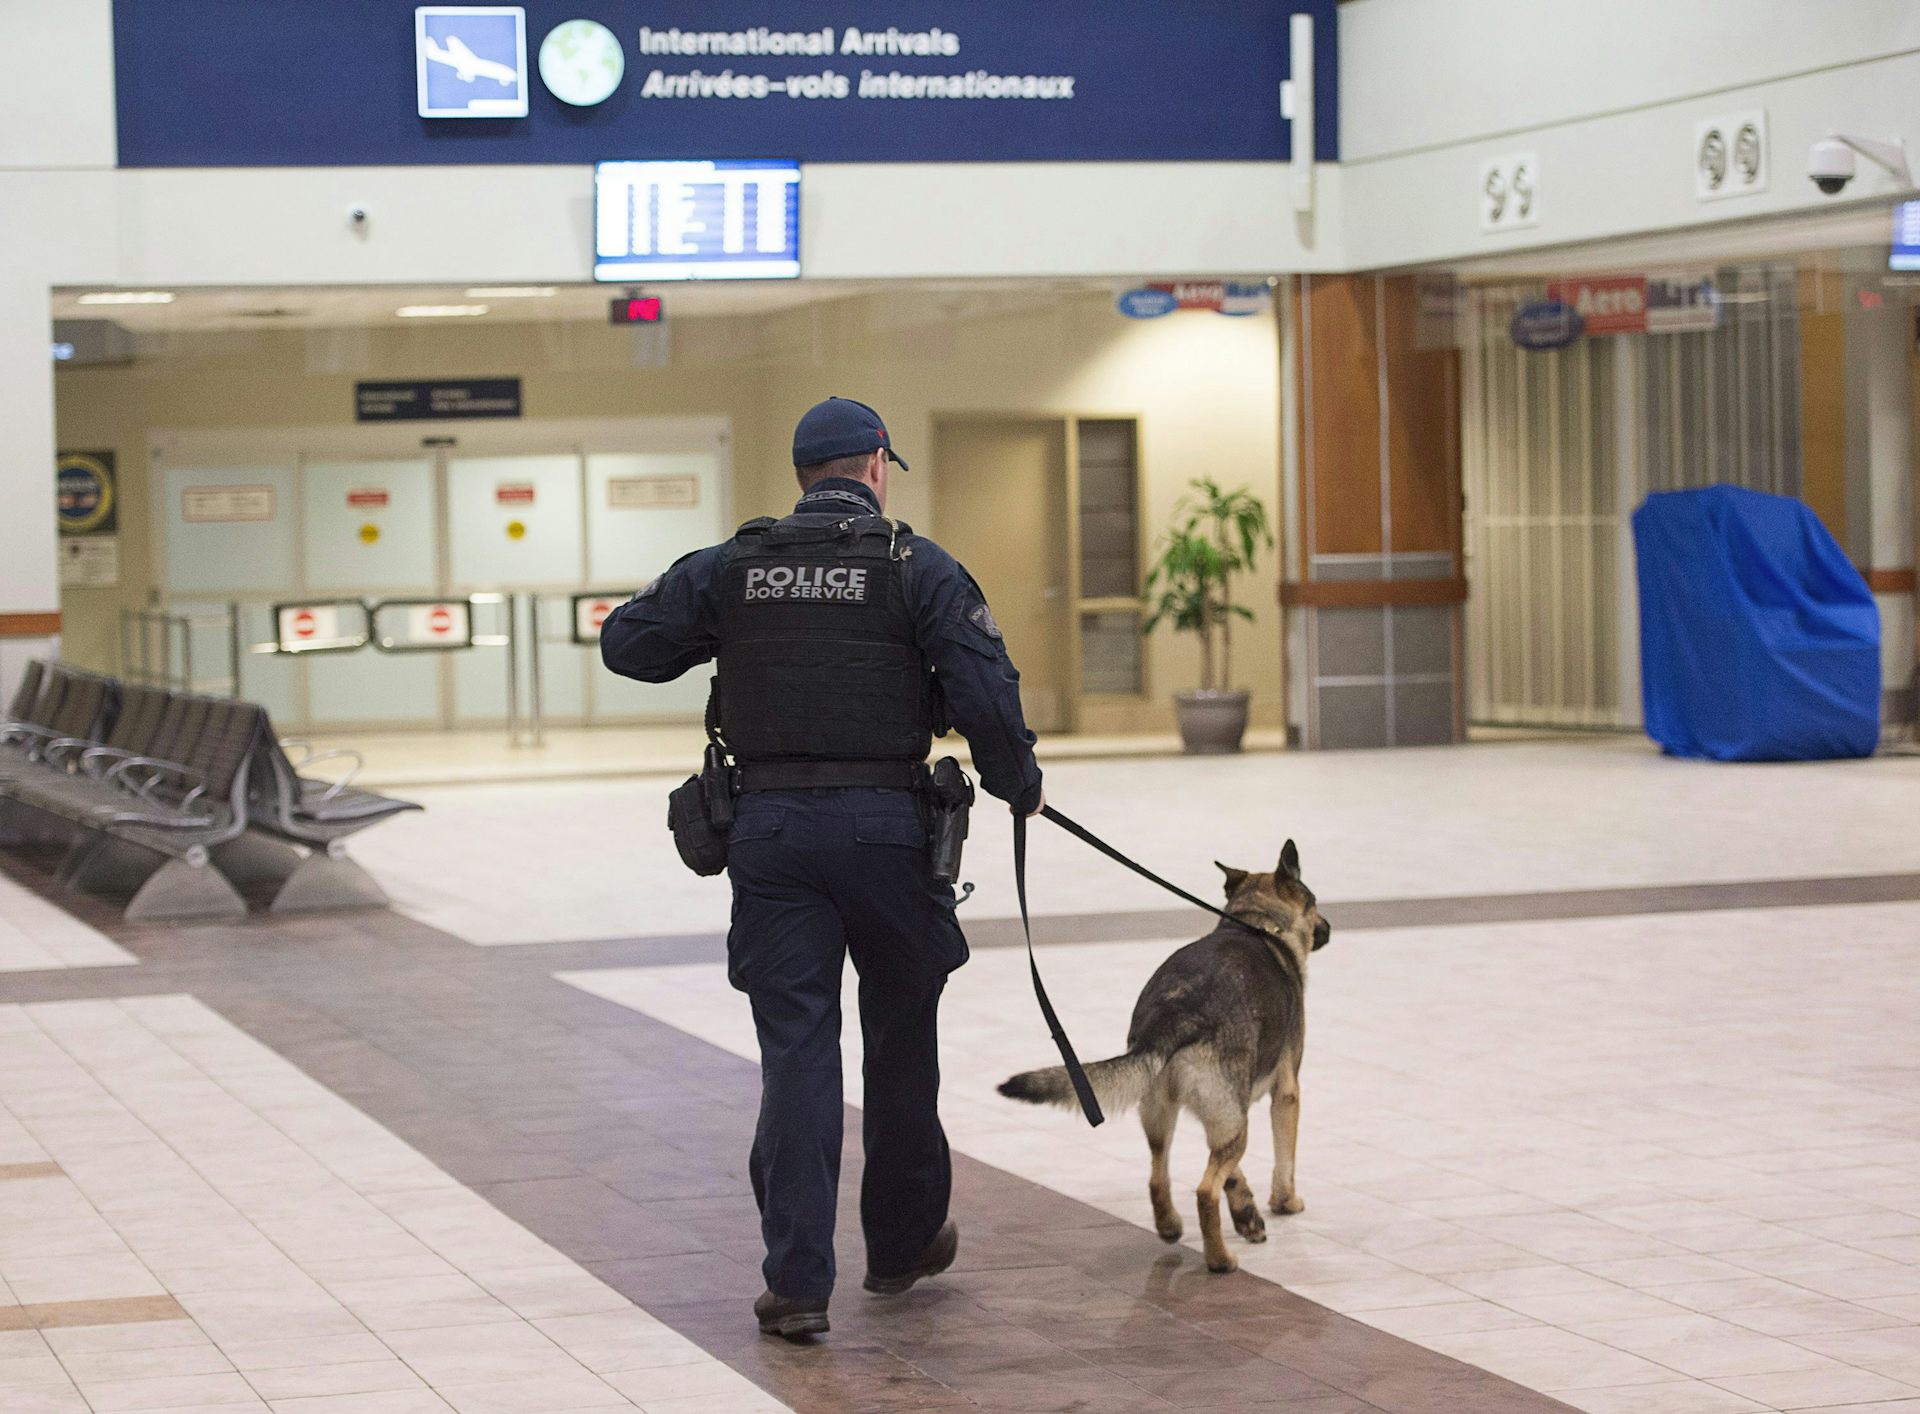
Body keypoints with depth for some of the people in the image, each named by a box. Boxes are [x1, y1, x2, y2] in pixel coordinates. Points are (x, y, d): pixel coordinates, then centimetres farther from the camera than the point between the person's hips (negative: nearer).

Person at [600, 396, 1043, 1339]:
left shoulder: (731, 568, 6)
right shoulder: (918, 568, -3)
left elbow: (626, 642, 9)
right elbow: (986, 692, -10)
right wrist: (1019, 785, 6)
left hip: (770, 827, 2)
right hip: (885, 824, -2)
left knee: (795, 1051, 2)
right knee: (901, 1039, 16)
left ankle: (796, 1283, -4)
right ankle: (903, 1243, 30)